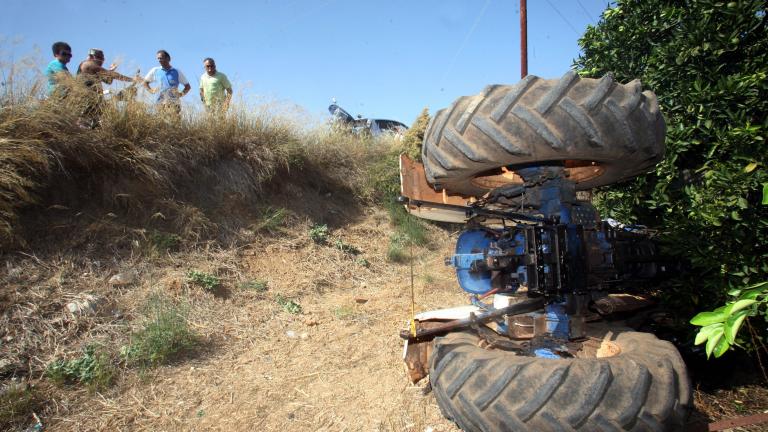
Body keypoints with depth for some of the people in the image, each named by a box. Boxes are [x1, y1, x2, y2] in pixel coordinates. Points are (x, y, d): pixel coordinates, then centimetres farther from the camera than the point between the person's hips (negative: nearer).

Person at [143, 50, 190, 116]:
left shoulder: (177, 72, 9)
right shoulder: (155, 71, 14)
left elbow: (188, 86, 14)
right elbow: (145, 82, 25)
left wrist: (181, 93, -2)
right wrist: (151, 90, 9)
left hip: (174, 103, -1)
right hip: (160, 102, 2)